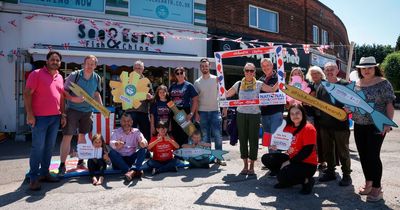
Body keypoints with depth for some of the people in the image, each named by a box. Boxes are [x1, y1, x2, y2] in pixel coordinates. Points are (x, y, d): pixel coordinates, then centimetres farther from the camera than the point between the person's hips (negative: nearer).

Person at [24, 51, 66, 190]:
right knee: (38, 147, -3)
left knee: (49, 147, 11)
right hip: (40, 117, -6)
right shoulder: (37, 74, -5)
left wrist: (63, 114, 14)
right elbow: (27, 94, -9)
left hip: (55, 117, 6)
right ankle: (34, 178, 6)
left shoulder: (60, 77, 14)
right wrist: (30, 114, -15)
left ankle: (44, 173, 21)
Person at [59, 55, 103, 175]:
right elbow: (64, 91, -8)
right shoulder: (74, 75, -10)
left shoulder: (97, 78, 5)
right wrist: (73, 98, -25)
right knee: (67, 136, -6)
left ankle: (80, 161, 25)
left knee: (82, 136, 13)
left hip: (87, 111, 4)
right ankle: (62, 164, 1)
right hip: (73, 110, -4)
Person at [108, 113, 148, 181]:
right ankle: (132, 171, -37)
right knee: (111, 152, -27)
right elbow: (111, 143, -18)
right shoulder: (116, 132, 2)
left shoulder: (136, 131, 5)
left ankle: (133, 170, -42)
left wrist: (143, 143, -39)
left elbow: (143, 141, -13)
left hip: (132, 158, 1)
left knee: (143, 149, -21)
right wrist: (116, 144, -43)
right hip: (120, 159, -1)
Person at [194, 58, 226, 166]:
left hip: (215, 111, -2)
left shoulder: (216, 79, 2)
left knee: (218, 135, -2)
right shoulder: (197, 82, 7)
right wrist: (196, 113, 0)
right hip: (202, 112, 2)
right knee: (205, 136, 8)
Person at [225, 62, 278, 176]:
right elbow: (226, 94, 9)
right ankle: (245, 165, 18)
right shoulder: (239, 84, 9)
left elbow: (272, 89, -2)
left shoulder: (259, 84, 6)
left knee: (253, 139, 0)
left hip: (254, 114, -1)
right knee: (243, 139, 5)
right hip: (241, 114, 2)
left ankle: (251, 166, 12)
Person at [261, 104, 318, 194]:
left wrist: (289, 162, -21)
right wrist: (276, 146, -13)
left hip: (306, 164, -8)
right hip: (292, 159, 8)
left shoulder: (309, 128, -16)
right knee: (266, 158, -1)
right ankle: (285, 180, 9)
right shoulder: (288, 127, 5)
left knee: (283, 176, -28)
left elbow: (307, 151, -21)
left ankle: (307, 180, -2)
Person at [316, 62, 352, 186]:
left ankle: (346, 175, 17)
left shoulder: (345, 85, -4)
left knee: (343, 151, 4)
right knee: (327, 150, 14)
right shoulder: (321, 87, 11)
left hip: (340, 124, -5)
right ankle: (330, 172, 28)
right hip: (325, 124, 5)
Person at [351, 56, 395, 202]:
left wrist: (388, 122, -17)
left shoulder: (383, 83, -7)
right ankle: (368, 183, 26)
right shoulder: (356, 84, 8)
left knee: (373, 155, -5)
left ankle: (377, 189, 9)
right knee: (363, 155, 10)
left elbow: (389, 104, -9)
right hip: (359, 125, 5)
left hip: (376, 125, -5)